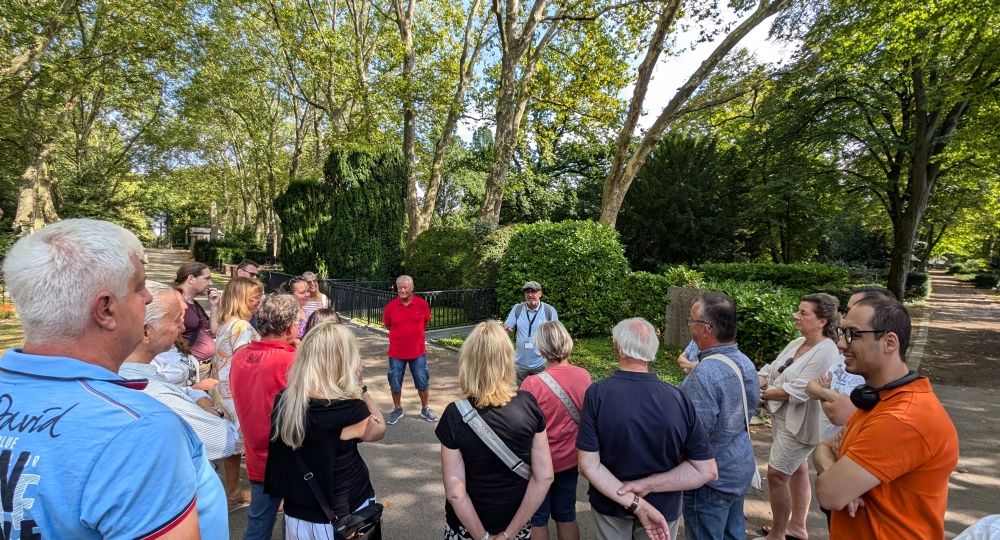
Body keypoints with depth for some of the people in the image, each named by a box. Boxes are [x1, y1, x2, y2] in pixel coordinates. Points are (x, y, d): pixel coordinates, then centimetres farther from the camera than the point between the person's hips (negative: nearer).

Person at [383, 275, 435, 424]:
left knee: (423, 382, 9)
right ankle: (397, 409, 33)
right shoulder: (391, 306, -10)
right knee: (395, 384, 10)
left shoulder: (421, 304, -9)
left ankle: (425, 409, 28)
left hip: (418, 351, 0)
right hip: (396, 352, 0)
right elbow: (387, 324, 8)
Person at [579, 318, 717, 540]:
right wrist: (648, 485, -18)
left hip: (610, 505, 0)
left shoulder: (597, 394, -23)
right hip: (663, 508, 1)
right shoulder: (679, 399, -20)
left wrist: (635, 503, -22)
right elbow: (707, 470, -16)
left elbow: (588, 465, -24)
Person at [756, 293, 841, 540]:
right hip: (785, 419, 8)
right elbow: (771, 370, 3)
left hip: (799, 424, -8)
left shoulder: (826, 351, -23)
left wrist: (763, 394, -17)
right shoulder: (796, 343, 3)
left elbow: (798, 391, -27)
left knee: (776, 475, -1)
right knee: (797, 471, 20)